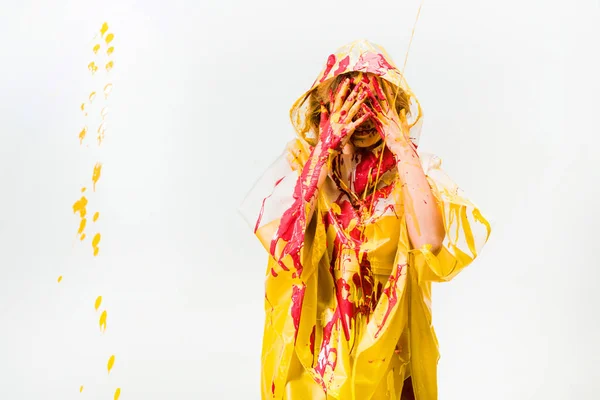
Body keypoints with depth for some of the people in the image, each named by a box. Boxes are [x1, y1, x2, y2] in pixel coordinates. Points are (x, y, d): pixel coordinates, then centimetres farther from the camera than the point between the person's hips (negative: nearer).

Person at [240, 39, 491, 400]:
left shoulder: (417, 168, -8)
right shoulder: (304, 159, -8)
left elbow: (430, 244, -25)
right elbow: (279, 238, -23)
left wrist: (401, 148, -22)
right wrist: (326, 145, -24)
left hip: (387, 344, 0)